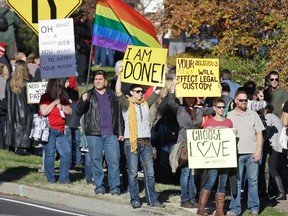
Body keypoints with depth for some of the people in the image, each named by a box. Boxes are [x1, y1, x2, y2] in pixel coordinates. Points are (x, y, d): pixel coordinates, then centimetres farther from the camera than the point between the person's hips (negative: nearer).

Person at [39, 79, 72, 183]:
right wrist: (54, 103, -11)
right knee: (50, 154, -8)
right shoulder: (45, 98, -1)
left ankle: (63, 178, 4)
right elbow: (44, 112, -14)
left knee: (66, 152, -1)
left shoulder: (62, 99, 17)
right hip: (49, 130, -6)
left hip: (60, 131, 6)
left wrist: (62, 107, -4)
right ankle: (50, 179, -3)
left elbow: (70, 111, 12)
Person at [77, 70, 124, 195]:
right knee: (96, 160, 2)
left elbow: (118, 113, 15)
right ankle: (99, 186, 9)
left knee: (114, 160, -4)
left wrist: (120, 132, 9)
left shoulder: (112, 95, 13)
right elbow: (79, 111, 2)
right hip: (94, 134, 0)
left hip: (111, 134, 1)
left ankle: (115, 186, 0)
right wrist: (83, 101, -19)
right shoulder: (88, 95, 9)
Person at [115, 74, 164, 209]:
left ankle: (152, 199, 6)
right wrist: (120, 75, -13)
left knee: (150, 173, 3)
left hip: (146, 142, 4)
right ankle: (135, 199, 4)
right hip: (131, 142, -4)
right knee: (133, 173, -1)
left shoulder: (146, 103, 13)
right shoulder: (127, 104, 1)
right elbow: (118, 92, -14)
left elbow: (158, 90, 17)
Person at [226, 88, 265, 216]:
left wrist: (258, 151, -2)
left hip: (252, 154, 1)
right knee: (236, 182, 0)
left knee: (253, 181, 2)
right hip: (236, 154, -1)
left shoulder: (253, 115, 10)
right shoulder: (229, 116, 7)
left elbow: (259, 133, 8)